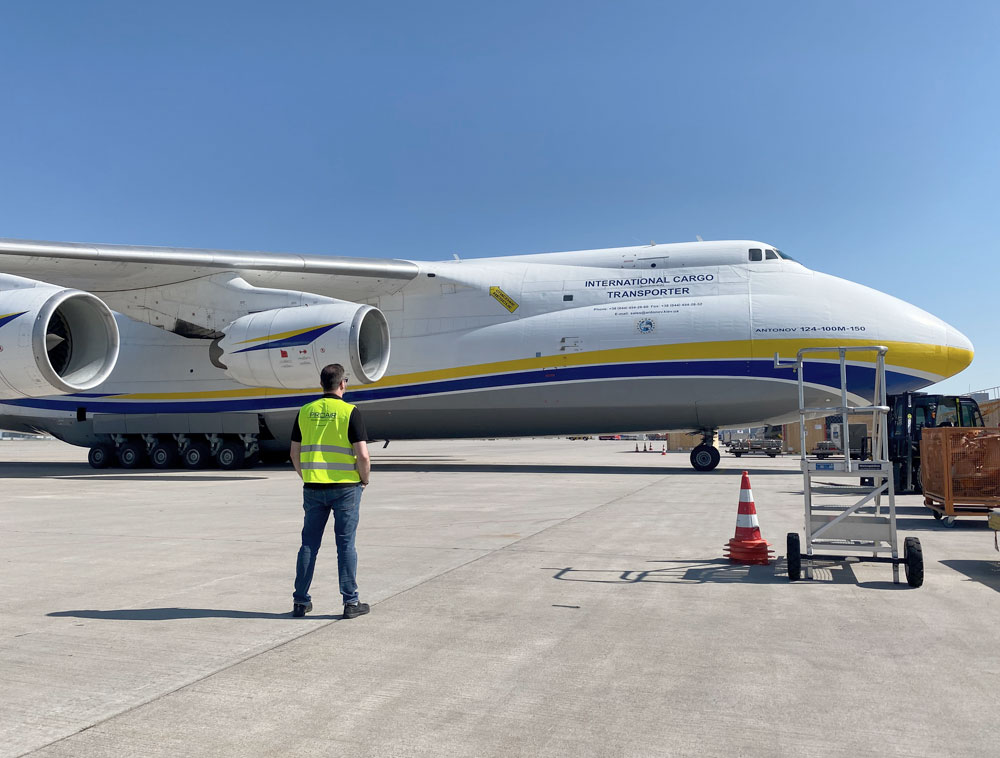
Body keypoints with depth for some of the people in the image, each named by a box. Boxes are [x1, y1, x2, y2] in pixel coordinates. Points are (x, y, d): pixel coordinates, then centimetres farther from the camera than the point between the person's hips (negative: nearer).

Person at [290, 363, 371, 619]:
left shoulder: (305, 411, 5)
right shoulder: (349, 412, -9)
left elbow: (295, 453, 9)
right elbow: (363, 455, -14)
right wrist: (365, 479, 3)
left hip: (313, 488, 4)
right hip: (345, 487, -4)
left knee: (309, 544, 11)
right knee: (345, 544, 3)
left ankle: (301, 601, 17)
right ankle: (351, 602, 9)